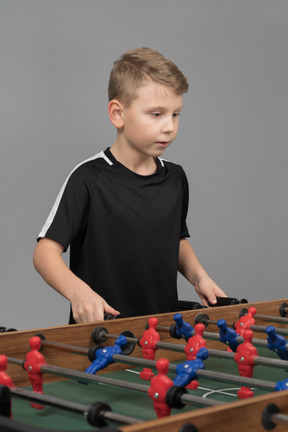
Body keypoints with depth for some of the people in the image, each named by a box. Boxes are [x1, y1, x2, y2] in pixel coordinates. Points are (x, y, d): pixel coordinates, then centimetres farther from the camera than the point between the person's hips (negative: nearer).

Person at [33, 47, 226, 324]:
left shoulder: (175, 178, 10)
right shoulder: (89, 179, -8)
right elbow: (46, 250, -10)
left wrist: (198, 276, 7)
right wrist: (76, 290, -27)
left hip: (163, 327, 4)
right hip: (99, 328, -4)